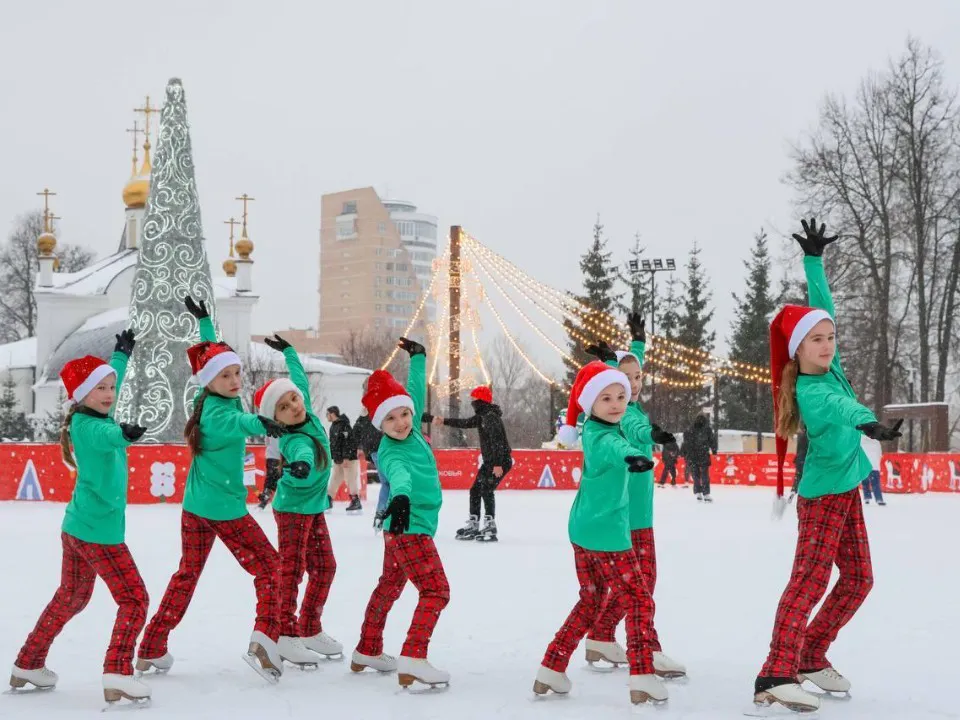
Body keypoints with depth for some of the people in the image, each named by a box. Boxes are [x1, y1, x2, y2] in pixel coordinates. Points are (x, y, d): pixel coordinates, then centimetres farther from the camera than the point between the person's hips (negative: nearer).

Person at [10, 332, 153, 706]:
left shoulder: (95, 418, 9)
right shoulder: (86, 425, -17)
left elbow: (111, 381, 27)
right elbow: (105, 436, -40)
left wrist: (122, 353, 41)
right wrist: (123, 432, -59)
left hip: (77, 527, 10)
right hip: (99, 531, -10)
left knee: (70, 598, 22)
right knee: (135, 599, -7)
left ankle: (27, 665, 32)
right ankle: (117, 675, -16)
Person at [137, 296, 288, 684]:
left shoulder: (208, 400, 1)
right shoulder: (218, 412, -21)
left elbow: (213, 355, 19)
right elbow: (236, 421, -47)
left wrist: (204, 321, 32)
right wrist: (259, 423, -68)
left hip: (193, 507, 8)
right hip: (226, 509, -8)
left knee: (187, 573, 19)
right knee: (268, 567, 3)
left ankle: (151, 649, 21)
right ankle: (264, 640, -14)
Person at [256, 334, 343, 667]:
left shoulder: (308, 415, -4)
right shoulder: (293, 440, -26)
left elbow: (300, 378, 12)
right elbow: (303, 453, -49)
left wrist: (288, 350, 21)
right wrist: (301, 466, -69)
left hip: (314, 508, 9)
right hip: (293, 509, -8)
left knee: (325, 568, 11)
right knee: (291, 571, -7)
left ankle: (310, 629, 22)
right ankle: (286, 636, -2)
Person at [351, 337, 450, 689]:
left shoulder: (412, 430, 1)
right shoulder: (390, 453, -22)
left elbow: (417, 391, 16)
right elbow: (399, 473, -45)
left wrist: (418, 359, 22)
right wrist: (401, 496, -64)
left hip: (401, 529, 10)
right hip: (409, 526, -10)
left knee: (388, 587, 19)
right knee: (436, 591, -14)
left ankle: (367, 652, 32)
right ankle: (413, 660, -23)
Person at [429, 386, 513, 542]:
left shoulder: (491, 417, -18)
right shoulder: (482, 416, 12)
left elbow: (497, 441, -25)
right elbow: (465, 423, 24)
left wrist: (497, 464, -29)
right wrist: (444, 421, 23)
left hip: (501, 461, -10)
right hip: (489, 461, 10)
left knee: (487, 491, -17)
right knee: (475, 490, 12)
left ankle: (490, 528, -17)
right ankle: (473, 525, 20)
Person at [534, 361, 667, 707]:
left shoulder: (593, 429, 6)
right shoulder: (602, 437, -22)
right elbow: (614, 447, -47)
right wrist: (632, 456, -71)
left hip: (583, 531, 9)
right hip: (607, 534, -9)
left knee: (590, 601, 19)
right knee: (639, 601, 0)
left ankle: (551, 670, 20)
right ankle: (642, 680, -4)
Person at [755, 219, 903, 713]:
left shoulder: (829, 369, 0)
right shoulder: (808, 391, -23)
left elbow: (822, 306, 8)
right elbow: (838, 405, -46)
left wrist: (814, 259, 7)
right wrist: (868, 423, -65)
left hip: (846, 489, 9)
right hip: (823, 493, -9)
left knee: (859, 579, 12)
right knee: (810, 579, -18)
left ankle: (810, 657, 23)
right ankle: (775, 678, -25)